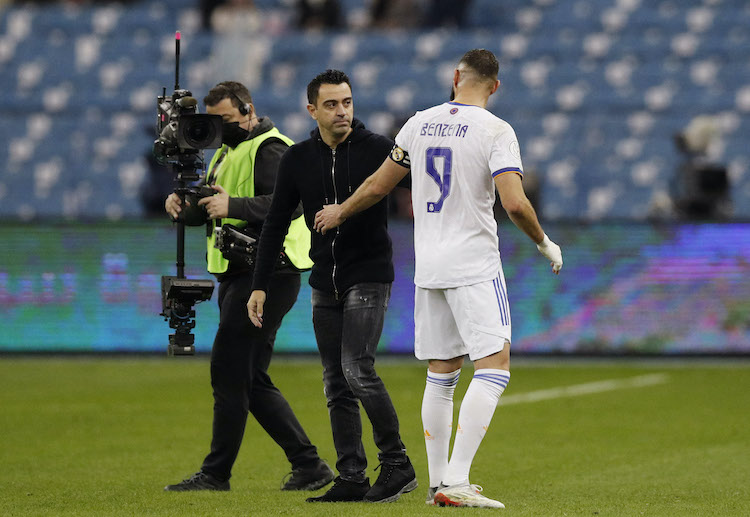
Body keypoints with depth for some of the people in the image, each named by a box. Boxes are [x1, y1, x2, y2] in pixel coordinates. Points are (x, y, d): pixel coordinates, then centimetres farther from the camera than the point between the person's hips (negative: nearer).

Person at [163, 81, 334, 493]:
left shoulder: (268, 149, -10)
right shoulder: (228, 152, 22)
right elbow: (211, 206, 22)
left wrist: (233, 205, -33)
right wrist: (185, 205, 0)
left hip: (264, 274, -11)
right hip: (239, 275, 11)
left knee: (228, 370, -10)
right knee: (250, 379, 10)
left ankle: (216, 473, -5)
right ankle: (308, 465, 12)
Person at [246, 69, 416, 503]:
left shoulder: (378, 149, -6)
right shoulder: (299, 159, 6)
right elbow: (276, 225, 11)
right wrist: (260, 286, 7)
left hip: (369, 276, -5)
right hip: (325, 284, 5)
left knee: (357, 368, -17)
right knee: (336, 383, 3)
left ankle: (397, 464, -6)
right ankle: (352, 479, 6)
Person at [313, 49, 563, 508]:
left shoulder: (420, 123, 7)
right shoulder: (496, 131, -9)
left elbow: (378, 186, 14)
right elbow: (514, 203, -19)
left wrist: (339, 213, 32)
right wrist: (544, 242, -1)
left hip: (428, 265, 6)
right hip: (474, 264, -6)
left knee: (441, 374, 14)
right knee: (494, 368, -9)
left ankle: (440, 482, 16)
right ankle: (456, 481, -22)